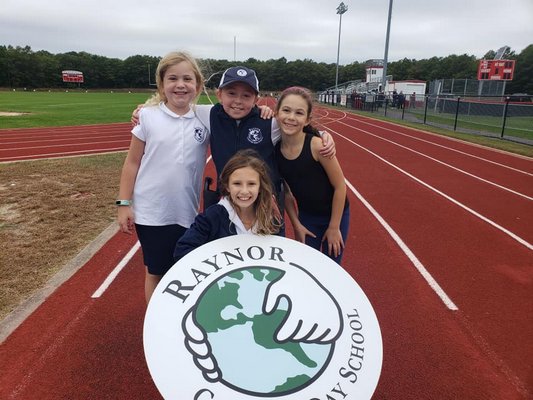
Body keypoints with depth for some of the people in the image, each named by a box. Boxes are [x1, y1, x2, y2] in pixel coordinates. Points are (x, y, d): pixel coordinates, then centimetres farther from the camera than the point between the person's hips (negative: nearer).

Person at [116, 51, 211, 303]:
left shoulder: (205, 119, -1)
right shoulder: (148, 117, -5)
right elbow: (132, 163, 0)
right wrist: (124, 204, -3)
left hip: (187, 213, 1)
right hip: (151, 212, -1)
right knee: (156, 273, 13)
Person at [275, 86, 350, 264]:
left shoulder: (317, 145, -26)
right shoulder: (275, 149, -13)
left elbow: (340, 186, -18)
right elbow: (285, 190, 0)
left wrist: (334, 227, -11)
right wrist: (296, 224, -1)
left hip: (334, 215, -3)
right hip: (305, 216, 3)